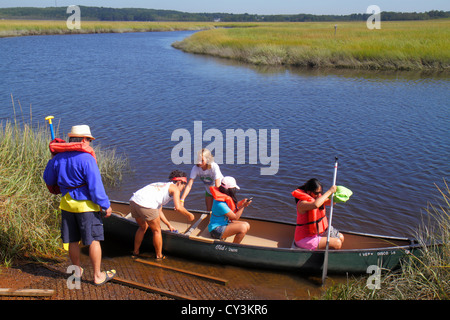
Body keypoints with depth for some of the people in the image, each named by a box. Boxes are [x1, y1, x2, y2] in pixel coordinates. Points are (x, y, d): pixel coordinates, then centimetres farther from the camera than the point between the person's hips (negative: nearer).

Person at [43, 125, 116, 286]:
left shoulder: (58, 158, 3)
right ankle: (98, 275, 12)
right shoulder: (86, 158, -18)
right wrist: (105, 205, -12)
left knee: (73, 240, 17)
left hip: (67, 203, 7)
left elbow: (48, 179, 17)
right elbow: (95, 185, -20)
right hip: (86, 205, -6)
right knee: (93, 240, 4)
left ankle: (77, 271, 33)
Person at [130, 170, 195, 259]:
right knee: (157, 230, 13)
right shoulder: (175, 189, 12)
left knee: (143, 227, 30)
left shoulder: (161, 185, 34)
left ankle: (135, 252, 40)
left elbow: (158, 211, 36)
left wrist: (169, 225, 41)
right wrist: (189, 215, 14)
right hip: (146, 205, -8)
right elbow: (178, 208, -4)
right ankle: (159, 256, 26)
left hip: (133, 201, 8)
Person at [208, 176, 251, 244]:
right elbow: (235, 217, -21)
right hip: (216, 230, -10)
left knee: (247, 225, 0)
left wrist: (241, 202, 2)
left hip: (225, 223, 10)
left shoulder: (225, 197, 2)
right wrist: (243, 206, -14)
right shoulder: (220, 204, -27)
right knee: (243, 228, -24)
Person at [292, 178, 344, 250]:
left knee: (341, 237, 12)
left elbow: (331, 202, 11)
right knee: (337, 243, -16)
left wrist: (334, 193, -12)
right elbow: (315, 205, -46)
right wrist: (329, 191, -37)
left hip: (317, 233, 10)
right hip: (305, 239, -10)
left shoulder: (317, 198, 3)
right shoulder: (302, 203, -25)